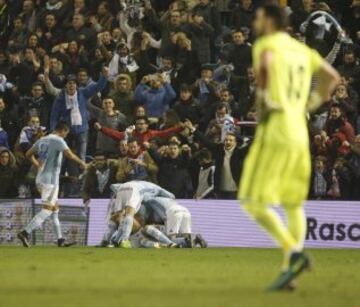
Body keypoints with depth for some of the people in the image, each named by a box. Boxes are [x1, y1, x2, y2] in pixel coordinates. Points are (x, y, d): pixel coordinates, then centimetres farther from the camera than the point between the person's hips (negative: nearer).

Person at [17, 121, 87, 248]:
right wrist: (81, 163, -7)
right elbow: (69, 155, -22)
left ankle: (60, 239, 15)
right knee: (47, 209, -8)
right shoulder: (58, 140, -10)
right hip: (50, 179, -9)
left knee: (55, 208, 15)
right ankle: (25, 232, -18)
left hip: (40, 179, 9)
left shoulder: (42, 140, 13)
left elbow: (28, 154, 22)